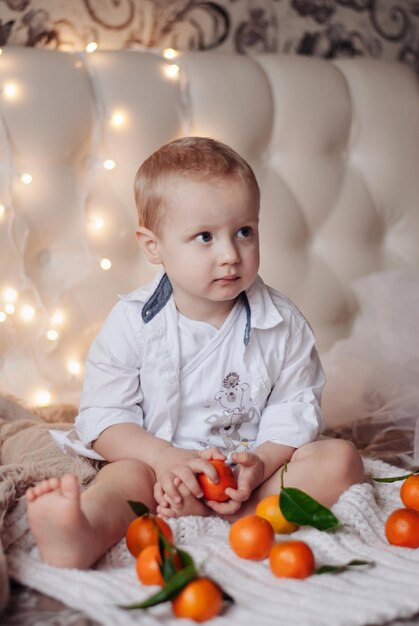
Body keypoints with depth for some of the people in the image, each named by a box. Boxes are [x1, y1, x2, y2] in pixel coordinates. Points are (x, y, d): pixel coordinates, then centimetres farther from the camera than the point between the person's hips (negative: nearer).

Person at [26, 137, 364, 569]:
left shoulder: (282, 323, -3)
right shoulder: (133, 321, -6)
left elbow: (295, 409, -2)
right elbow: (103, 414, -6)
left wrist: (261, 462, -23)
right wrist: (165, 457, -23)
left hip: (255, 464, 2)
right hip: (161, 464, -2)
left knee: (341, 458, -18)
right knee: (129, 473, -31)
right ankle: (84, 537, -64)